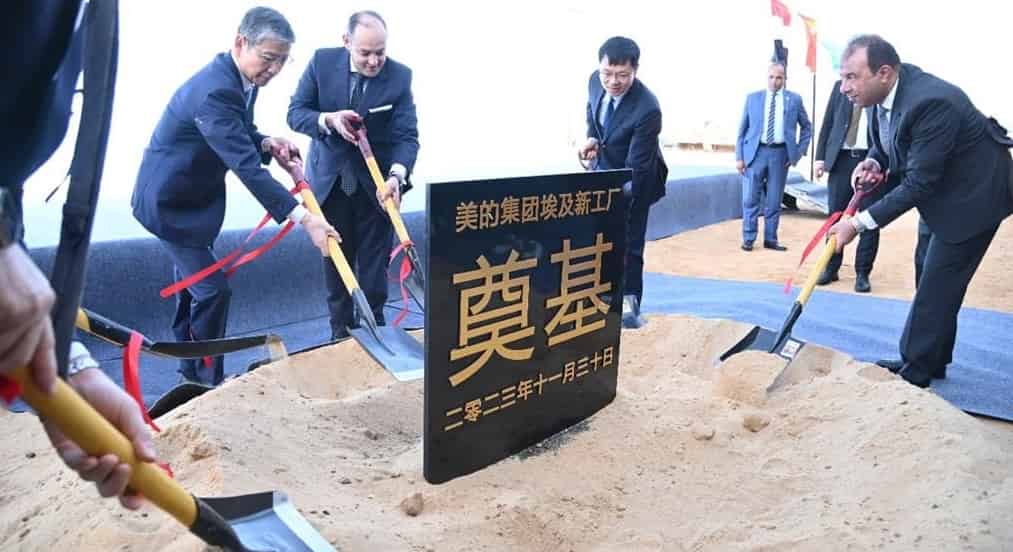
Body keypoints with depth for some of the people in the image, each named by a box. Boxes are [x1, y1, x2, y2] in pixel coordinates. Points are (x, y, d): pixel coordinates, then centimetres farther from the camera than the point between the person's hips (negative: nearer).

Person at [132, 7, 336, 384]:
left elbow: (239, 135, 12)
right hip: (170, 201, -10)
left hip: (193, 197, 10)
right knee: (213, 289, -9)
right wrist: (302, 217, -44)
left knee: (192, 282, 17)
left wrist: (266, 142, -11)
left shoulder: (240, 79, -2)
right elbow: (246, 167, -39)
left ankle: (190, 370, 32)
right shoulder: (214, 91, -32)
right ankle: (206, 378, 6)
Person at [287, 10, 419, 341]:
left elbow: (407, 136, -17)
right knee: (336, 263, 11)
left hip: (376, 182, -1)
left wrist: (397, 175, -36)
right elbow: (295, 113, -6)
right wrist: (328, 119, -28)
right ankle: (341, 334, 26)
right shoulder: (322, 61, -9)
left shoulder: (399, 76, -13)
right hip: (329, 180, 2)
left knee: (374, 266, 5)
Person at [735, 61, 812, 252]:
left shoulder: (794, 99, 5)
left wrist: (799, 152, 4)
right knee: (750, 198, 0)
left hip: (780, 153, 1)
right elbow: (742, 129, 6)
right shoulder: (753, 98, 5)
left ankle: (770, 239, 15)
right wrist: (739, 156, -1)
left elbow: (807, 127, 14)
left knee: (774, 201, 6)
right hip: (756, 152, 0)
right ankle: (748, 238, 10)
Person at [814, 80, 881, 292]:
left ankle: (863, 273, 12)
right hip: (841, 159, 2)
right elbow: (827, 124, 10)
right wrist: (820, 156, 4)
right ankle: (831, 267, 19)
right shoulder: (840, 86, 9)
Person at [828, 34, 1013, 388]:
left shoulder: (931, 102, -35)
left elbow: (918, 183, -32)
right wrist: (873, 162, -15)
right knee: (934, 277, 16)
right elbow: (883, 142, 8)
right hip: (942, 189, 9)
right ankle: (931, 360, 29)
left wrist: (859, 223, -30)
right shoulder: (886, 89, -9)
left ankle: (916, 369, 8)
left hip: (974, 192, -9)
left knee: (936, 284, -5)